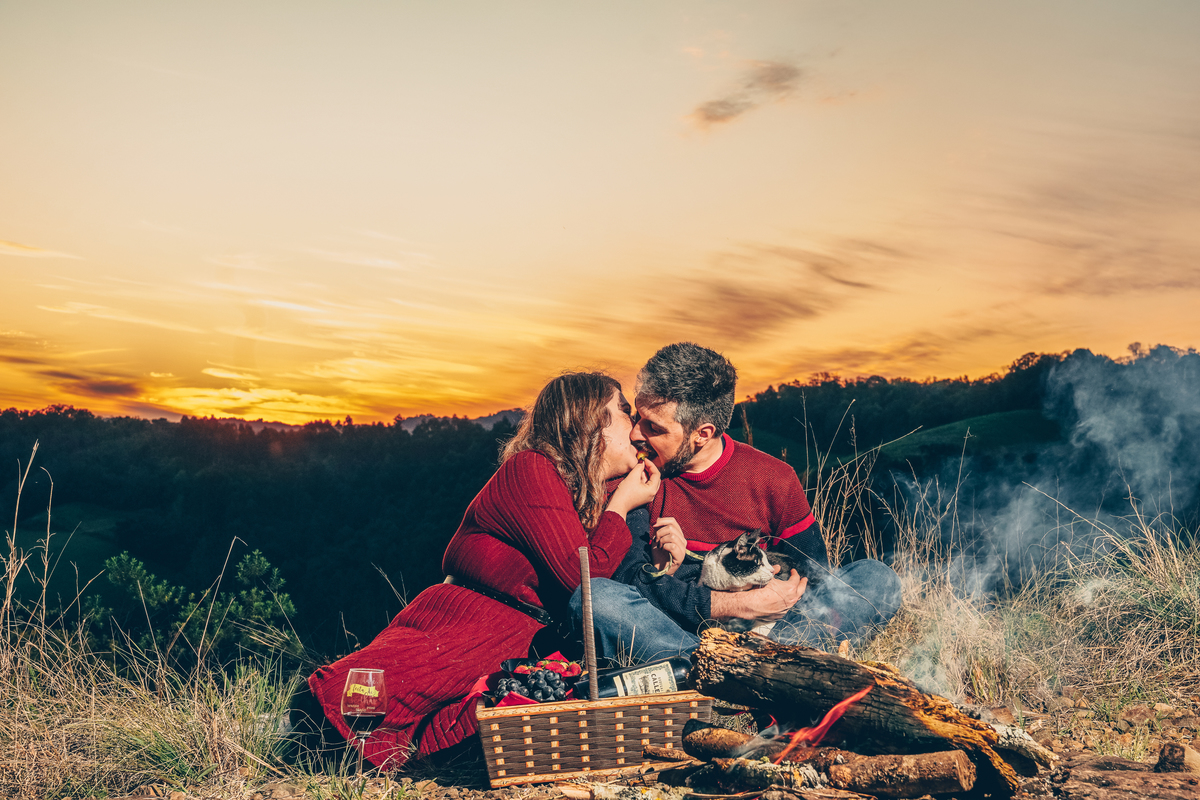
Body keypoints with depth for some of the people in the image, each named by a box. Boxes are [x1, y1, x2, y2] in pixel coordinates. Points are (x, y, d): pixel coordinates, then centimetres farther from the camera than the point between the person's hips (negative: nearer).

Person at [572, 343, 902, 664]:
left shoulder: (773, 478, 0)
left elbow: (813, 576, 2)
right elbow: (625, 584, -7)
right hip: (669, 628, -1)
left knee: (879, 579, -16)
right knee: (594, 598, -32)